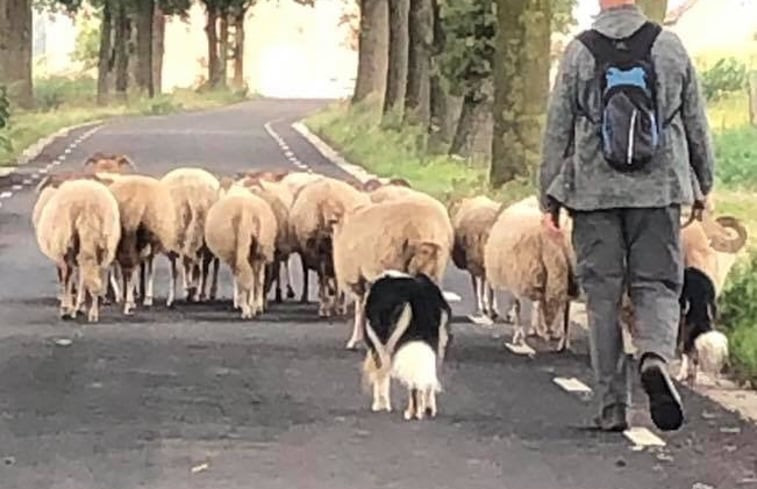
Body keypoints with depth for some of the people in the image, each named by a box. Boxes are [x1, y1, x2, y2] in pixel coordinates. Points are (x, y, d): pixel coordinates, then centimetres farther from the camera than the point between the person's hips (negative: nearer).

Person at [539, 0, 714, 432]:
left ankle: (613, 404, 5)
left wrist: (549, 198, 8)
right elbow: (697, 122, 8)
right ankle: (656, 356, -25)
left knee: (603, 297, 6)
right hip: (659, 190, 0)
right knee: (658, 287, 6)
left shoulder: (579, 52, -1)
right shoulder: (670, 47, 2)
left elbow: (557, 129, 2)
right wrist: (704, 183, 19)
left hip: (594, 191, 0)